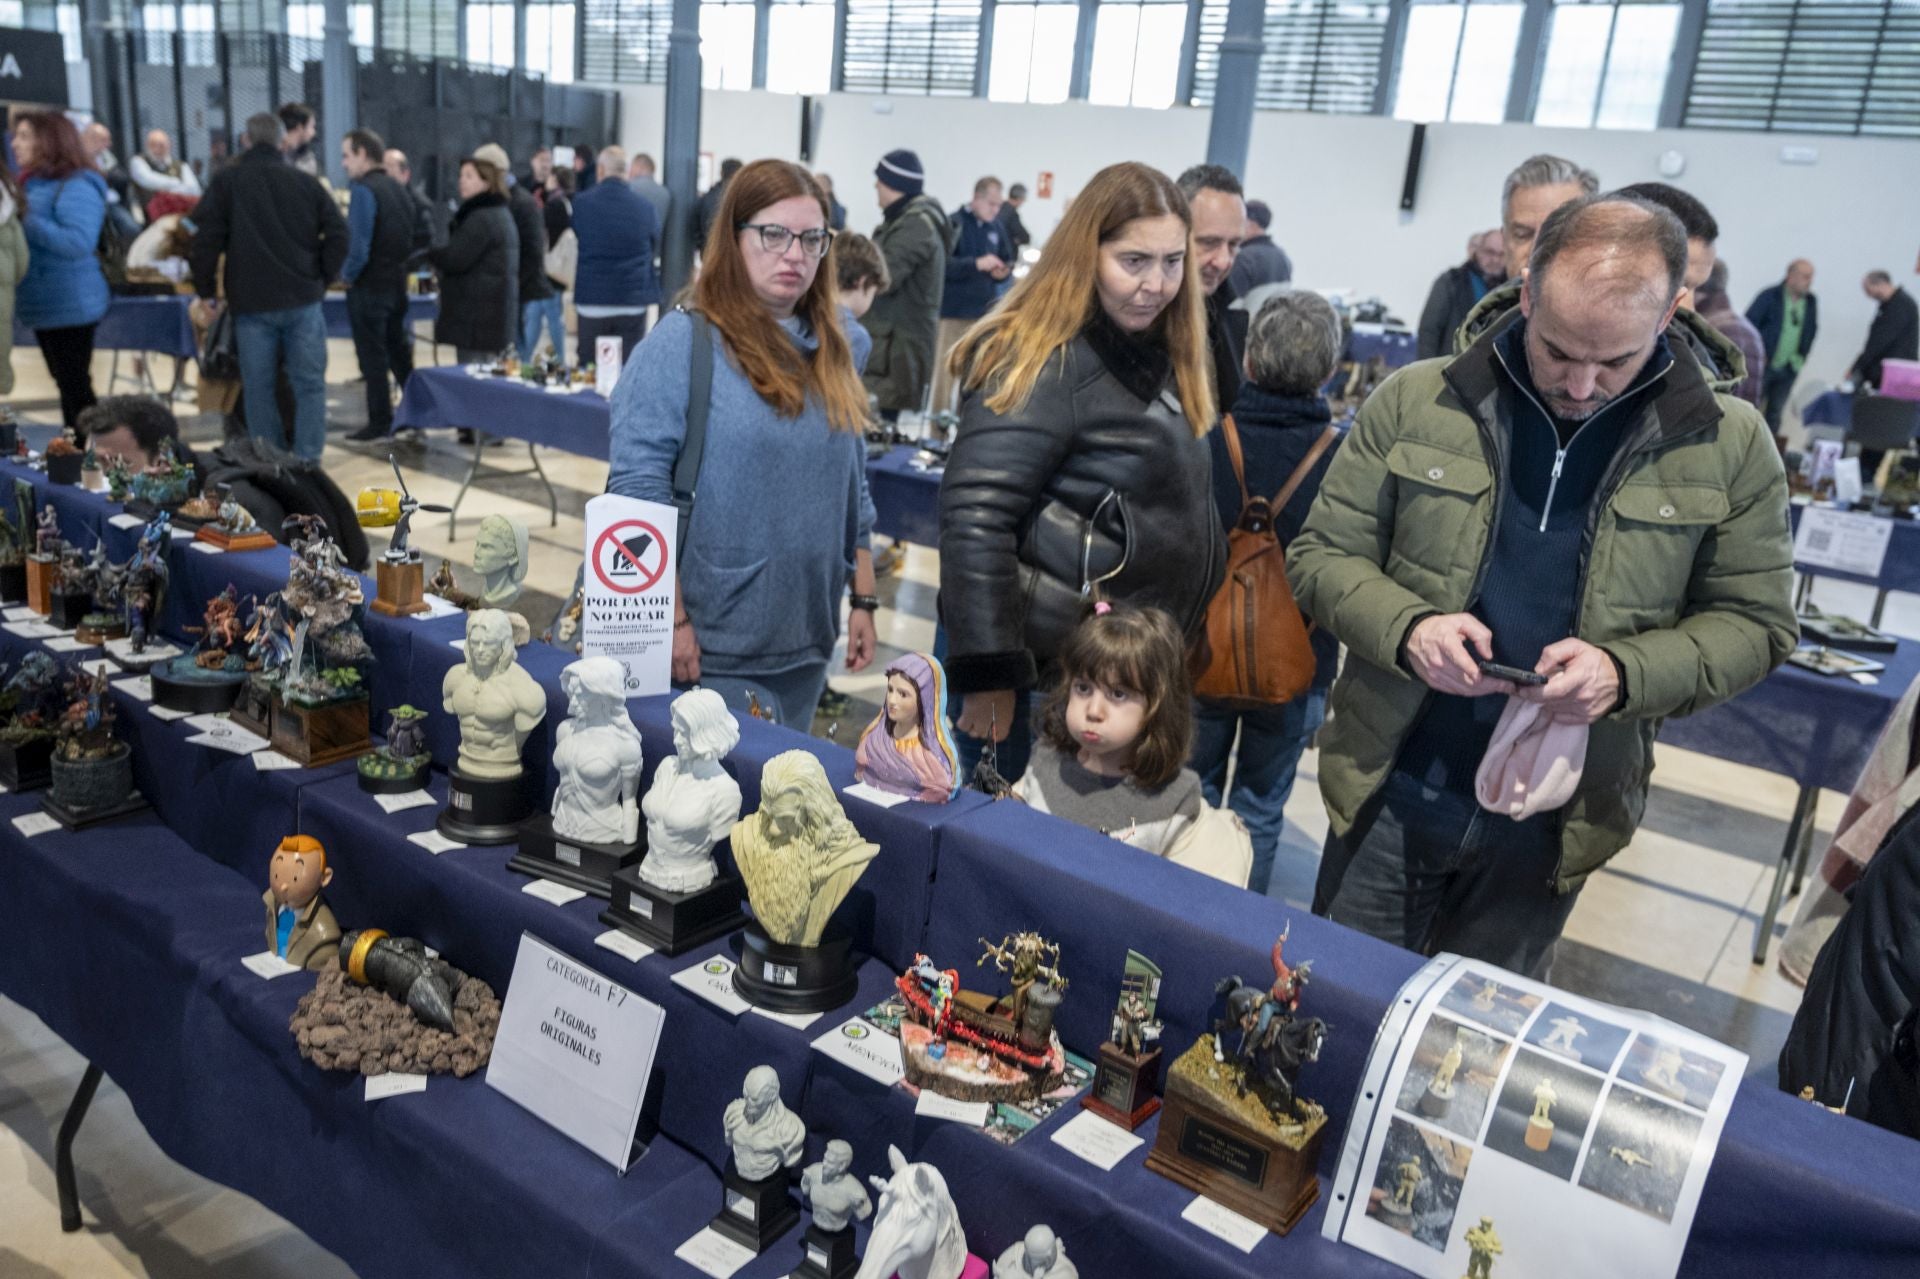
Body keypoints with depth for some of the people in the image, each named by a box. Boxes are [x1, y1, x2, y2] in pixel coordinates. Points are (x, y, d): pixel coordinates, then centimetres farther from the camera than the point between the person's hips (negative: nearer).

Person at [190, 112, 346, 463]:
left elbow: (207, 237, -2)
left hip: (251, 302, 0)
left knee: (259, 388, 8)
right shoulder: (305, 182, 5)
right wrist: (323, 278, 10)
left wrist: (206, 289, 6)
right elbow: (337, 233, 1)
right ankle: (307, 461, 2)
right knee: (309, 384, 5)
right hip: (303, 299, 0)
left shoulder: (226, 182, 2)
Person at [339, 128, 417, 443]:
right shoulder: (399, 190, 9)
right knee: (400, 353, 17)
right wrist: (398, 267, 16)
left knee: (372, 358, 1)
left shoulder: (363, 190, -15)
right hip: (398, 283, 8)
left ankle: (379, 423, 6)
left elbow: (358, 246, -21)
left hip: (369, 287, -8)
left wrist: (346, 275, -6)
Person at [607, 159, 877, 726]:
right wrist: (672, 619, -16)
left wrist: (864, 600, 11)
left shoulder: (839, 349, 8)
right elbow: (638, 490, -13)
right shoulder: (683, 341, -9)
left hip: (805, 643, 6)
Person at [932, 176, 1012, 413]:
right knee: (946, 368, -1)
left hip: (984, 311, 5)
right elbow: (943, 264, -16)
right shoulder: (955, 224, -7)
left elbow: (1007, 261, 19)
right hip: (953, 310, -5)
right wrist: (977, 264, -23)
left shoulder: (997, 228, 8)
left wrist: (1003, 273, -4)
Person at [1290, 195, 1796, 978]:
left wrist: (1627, 674, -20)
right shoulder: (1415, 402, -6)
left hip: (1553, 819, 1)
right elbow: (1320, 557, -2)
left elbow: (1750, 623, 0)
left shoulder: (1728, 445, -5)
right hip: (1390, 793, 0)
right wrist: (1406, 628, -23)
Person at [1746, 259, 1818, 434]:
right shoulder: (1769, 296, -9)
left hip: (1789, 369, 4)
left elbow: (1811, 330, 16)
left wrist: (1801, 357, 8)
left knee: (1775, 413, 8)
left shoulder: (1811, 302, 5)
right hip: (1763, 365, -4)